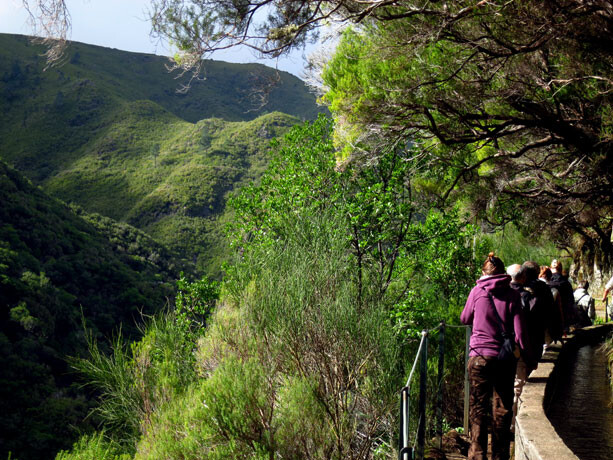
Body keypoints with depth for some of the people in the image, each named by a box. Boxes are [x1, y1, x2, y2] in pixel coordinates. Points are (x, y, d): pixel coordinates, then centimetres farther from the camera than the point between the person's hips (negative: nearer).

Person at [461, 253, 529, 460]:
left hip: (480, 357, -1)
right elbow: (519, 330, -4)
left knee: (478, 408, 6)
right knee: (502, 408, 10)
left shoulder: (477, 291, -1)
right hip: (506, 358, 1)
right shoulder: (512, 295, -2)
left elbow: (465, 319, 13)